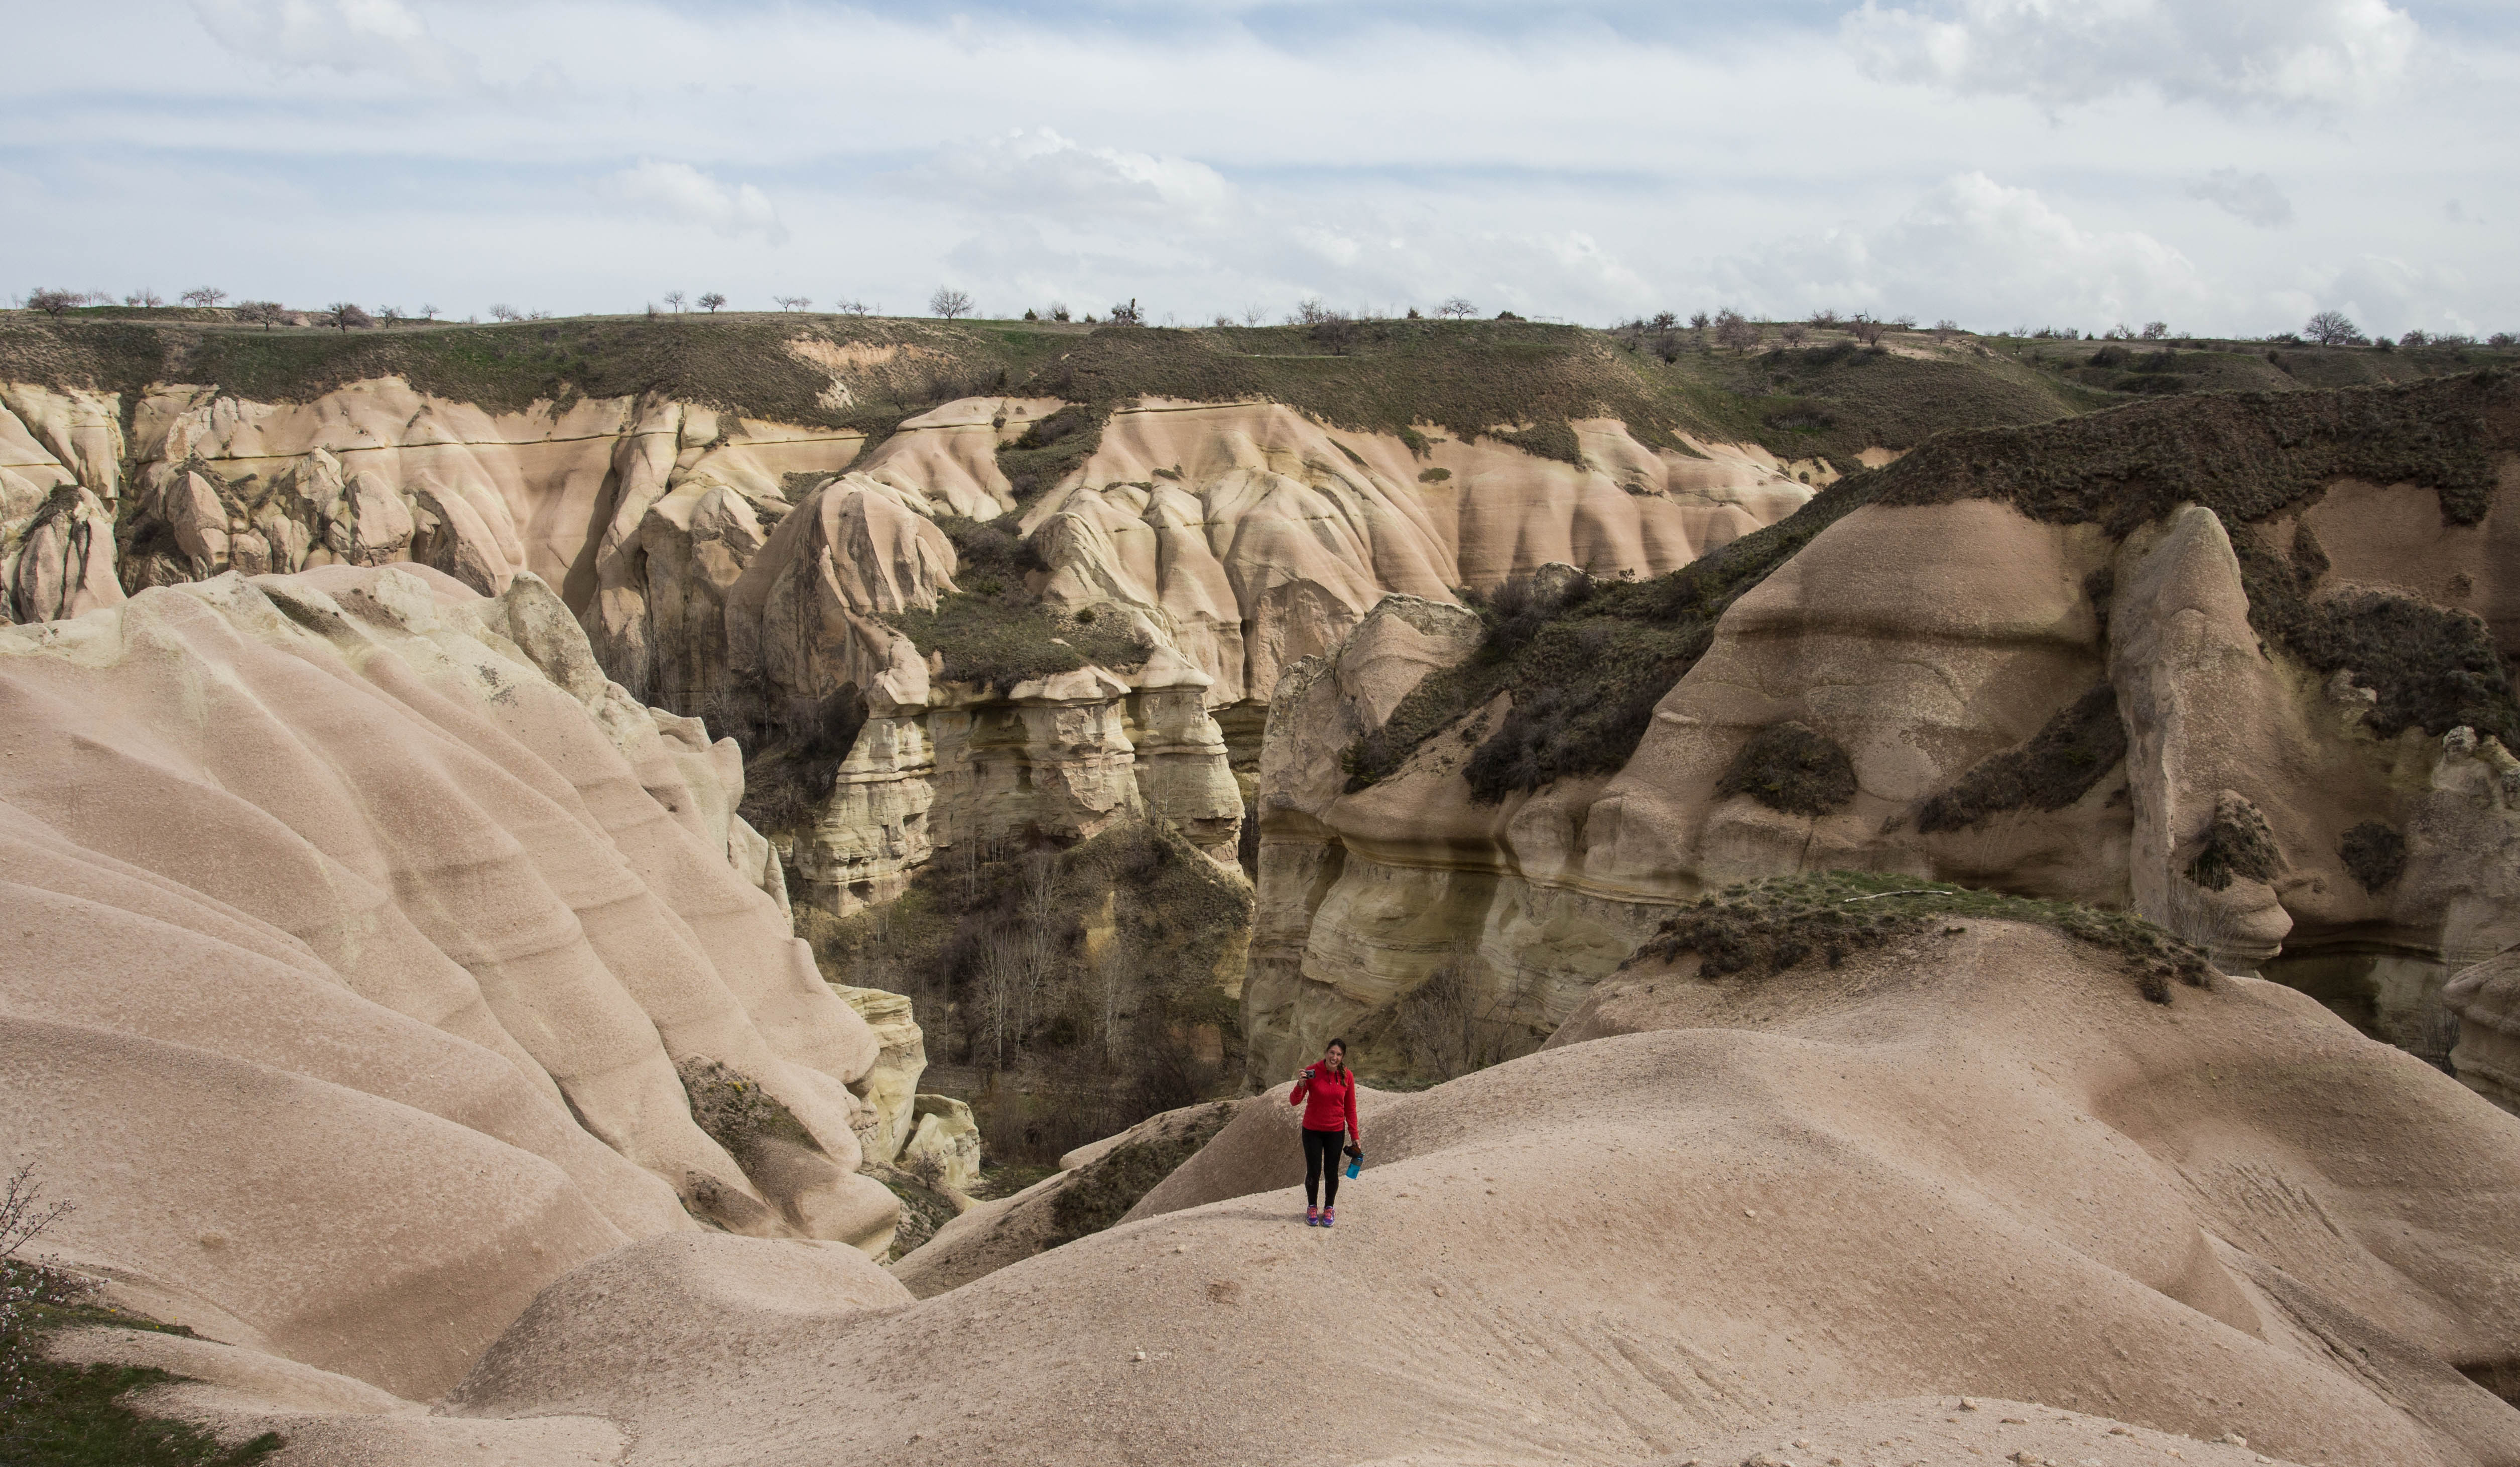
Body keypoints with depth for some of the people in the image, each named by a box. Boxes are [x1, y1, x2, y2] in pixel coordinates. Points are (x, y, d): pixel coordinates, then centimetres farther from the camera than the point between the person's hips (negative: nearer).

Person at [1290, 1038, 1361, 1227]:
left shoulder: (1347, 1076, -7)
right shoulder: (1312, 1072, -14)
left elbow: (1350, 1108, 1)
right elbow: (1294, 1102, -11)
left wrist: (1355, 1135, 3)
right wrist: (1300, 1085, -30)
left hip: (1336, 1131, 1)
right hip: (1312, 1131, -1)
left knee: (1332, 1173, 7)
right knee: (1313, 1172, 4)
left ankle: (1329, 1208, 28)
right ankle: (1312, 1207, 26)